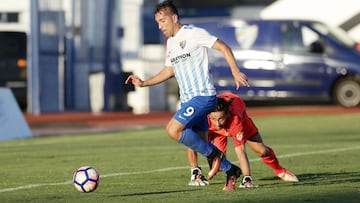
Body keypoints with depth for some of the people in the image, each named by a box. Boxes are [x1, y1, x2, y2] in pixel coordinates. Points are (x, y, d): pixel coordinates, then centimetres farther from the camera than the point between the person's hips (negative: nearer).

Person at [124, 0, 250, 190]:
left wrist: (235, 72, -18)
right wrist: (143, 83, 16)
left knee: (173, 129, -21)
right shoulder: (170, 42, 15)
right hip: (188, 99, 9)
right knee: (201, 144, 8)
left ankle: (213, 154, -9)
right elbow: (168, 70, 25)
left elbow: (223, 47, -10)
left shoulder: (193, 33, -10)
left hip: (203, 95, -9)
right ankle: (230, 170, 23)